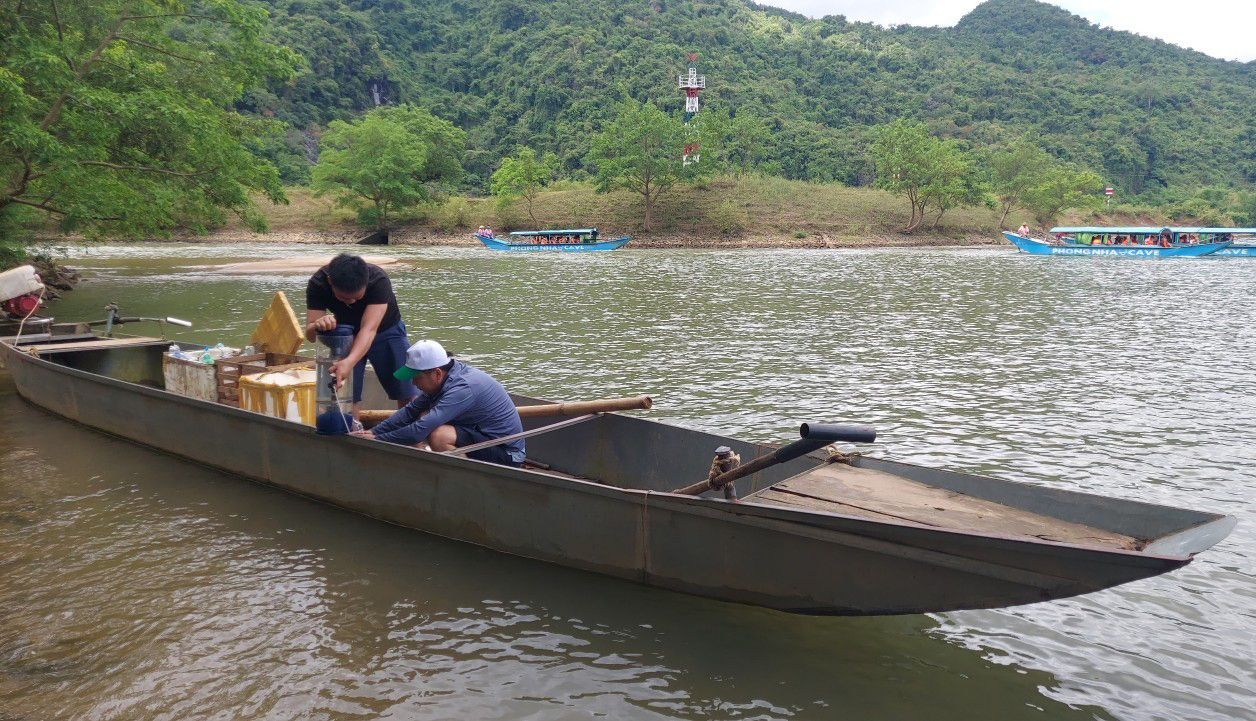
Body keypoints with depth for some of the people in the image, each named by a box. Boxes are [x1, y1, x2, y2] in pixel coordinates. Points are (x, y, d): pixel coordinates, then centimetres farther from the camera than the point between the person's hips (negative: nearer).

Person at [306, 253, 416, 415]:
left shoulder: (379, 281, -37)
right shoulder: (317, 284, -29)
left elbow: (369, 329, -45)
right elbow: (310, 335, -31)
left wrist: (350, 361, -62)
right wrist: (318, 325, -55)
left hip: (385, 331, -1)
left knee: (407, 394, -5)